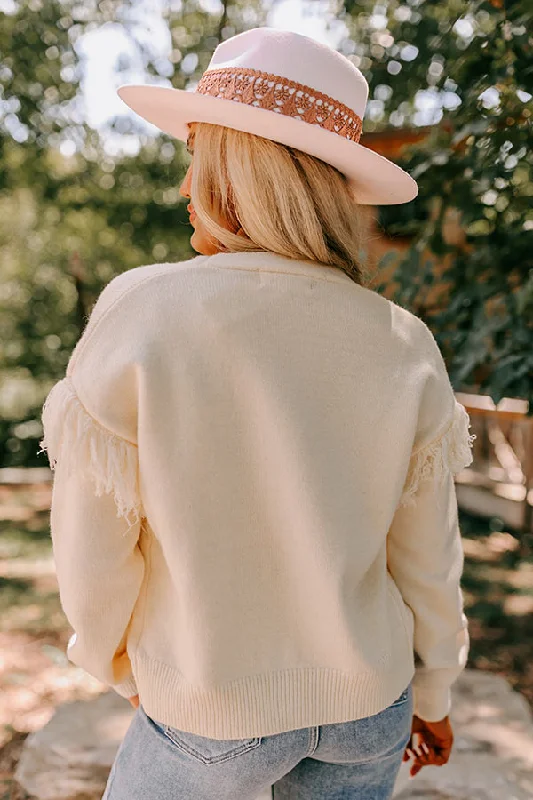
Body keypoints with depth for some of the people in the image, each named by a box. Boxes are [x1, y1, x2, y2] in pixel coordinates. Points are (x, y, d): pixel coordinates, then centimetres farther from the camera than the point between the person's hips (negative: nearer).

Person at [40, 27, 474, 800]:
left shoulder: (138, 317, -24)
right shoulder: (403, 346, -14)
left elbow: (94, 553, -15)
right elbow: (425, 556, -5)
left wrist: (119, 664, 6)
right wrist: (433, 695, 13)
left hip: (216, 713, -2)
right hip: (367, 705, 3)